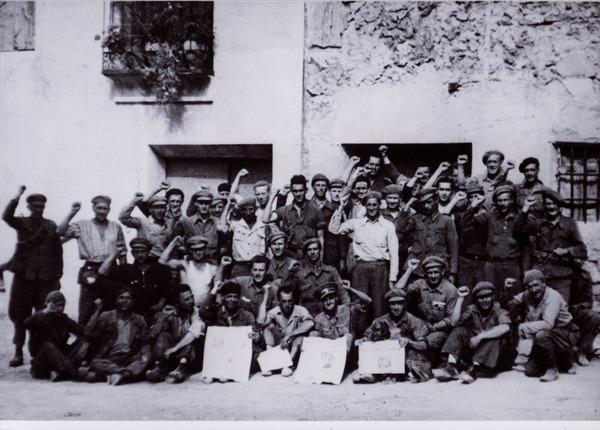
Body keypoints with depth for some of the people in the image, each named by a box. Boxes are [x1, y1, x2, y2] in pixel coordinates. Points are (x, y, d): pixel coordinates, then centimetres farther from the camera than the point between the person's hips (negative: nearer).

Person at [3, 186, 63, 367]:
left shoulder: (51, 226, 8)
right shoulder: (22, 223, 7)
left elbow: (58, 252, 8)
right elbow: (6, 216, -15)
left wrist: (58, 276, 4)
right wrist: (17, 196, -24)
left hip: (46, 277, 0)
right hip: (24, 275, 0)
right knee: (19, 316, 4)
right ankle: (18, 353, 14)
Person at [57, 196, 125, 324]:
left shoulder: (116, 227, 12)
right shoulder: (83, 225, 6)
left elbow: (122, 253, 13)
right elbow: (60, 232, -6)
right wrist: (72, 214, -9)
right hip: (90, 271, -2)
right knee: (86, 311, -4)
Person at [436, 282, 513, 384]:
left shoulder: (498, 310, -6)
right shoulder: (472, 309, 6)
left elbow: (505, 328, -28)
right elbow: (454, 322, -9)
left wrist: (480, 336, -33)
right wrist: (461, 298, -9)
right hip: (475, 350, 4)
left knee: (496, 337, -31)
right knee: (459, 331, -13)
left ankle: (473, 370, -40)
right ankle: (451, 368, -28)